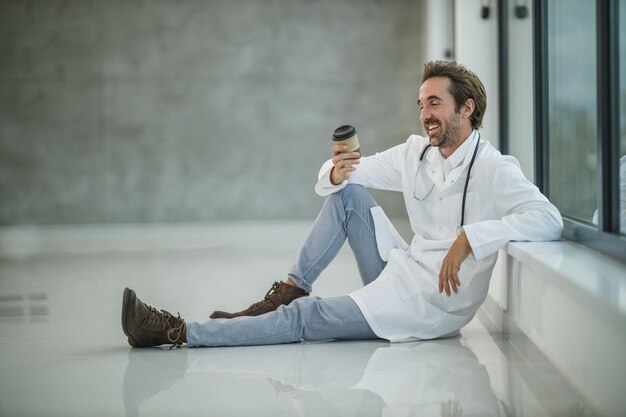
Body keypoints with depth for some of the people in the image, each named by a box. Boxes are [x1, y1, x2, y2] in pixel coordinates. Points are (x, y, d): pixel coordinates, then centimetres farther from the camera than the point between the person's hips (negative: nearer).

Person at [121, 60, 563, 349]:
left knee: (304, 317, -14)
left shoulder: (494, 169, -16)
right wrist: (336, 172, -16)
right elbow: (329, 181, 9)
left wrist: (469, 237, -36)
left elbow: (549, 220, -32)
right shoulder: (415, 152, 6)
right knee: (346, 192, -1)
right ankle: (290, 290, -1)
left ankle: (177, 333, -13)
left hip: (430, 307, -7)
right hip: (402, 275, 7)